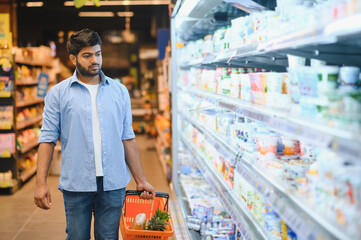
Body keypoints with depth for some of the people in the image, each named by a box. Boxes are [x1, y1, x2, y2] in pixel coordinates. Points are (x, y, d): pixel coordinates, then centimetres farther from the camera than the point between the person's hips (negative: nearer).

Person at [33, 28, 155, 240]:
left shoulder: (119, 91, 8)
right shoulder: (58, 93, 2)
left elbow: (128, 139, 10)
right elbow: (48, 139, 0)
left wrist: (141, 180, 7)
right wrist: (41, 183, -8)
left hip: (113, 183, 2)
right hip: (76, 185, -1)